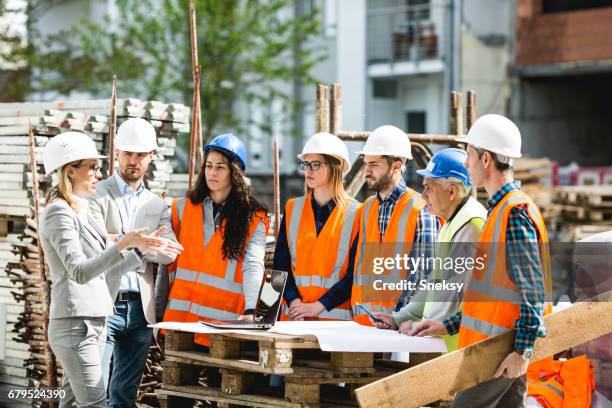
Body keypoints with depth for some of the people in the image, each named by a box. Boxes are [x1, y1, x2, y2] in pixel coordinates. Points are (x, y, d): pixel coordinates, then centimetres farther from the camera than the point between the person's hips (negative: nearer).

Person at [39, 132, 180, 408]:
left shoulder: (80, 211, 18)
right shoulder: (59, 213, -10)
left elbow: (103, 275, 19)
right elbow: (80, 272, -22)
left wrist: (144, 248, 14)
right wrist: (123, 244, -30)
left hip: (93, 322, 9)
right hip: (76, 324, -9)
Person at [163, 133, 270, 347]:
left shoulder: (253, 219, 2)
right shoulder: (184, 207, 13)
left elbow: (253, 266, -11)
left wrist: (251, 310, -26)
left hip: (223, 320, -3)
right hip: (180, 315, 3)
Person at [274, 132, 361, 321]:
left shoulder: (356, 213, -1)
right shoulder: (292, 209, 10)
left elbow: (356, 272, -6)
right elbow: (281, 264, 5)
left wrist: (319, 305, -12)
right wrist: (294, 302, -10)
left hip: (336, 315, -3)